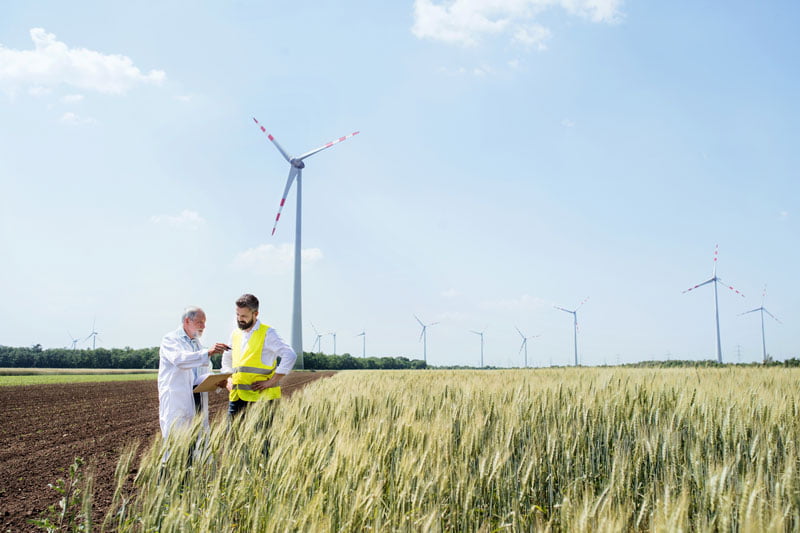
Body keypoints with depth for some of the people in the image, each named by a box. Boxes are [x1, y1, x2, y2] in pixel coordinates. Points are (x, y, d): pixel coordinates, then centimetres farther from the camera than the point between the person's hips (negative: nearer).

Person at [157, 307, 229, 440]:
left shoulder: (197, 343, 21)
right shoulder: (170, 339, -2)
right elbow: (179, 359, -24)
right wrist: (208, 352, -34)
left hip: (198, 402, 7)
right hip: (177, 402, -7)